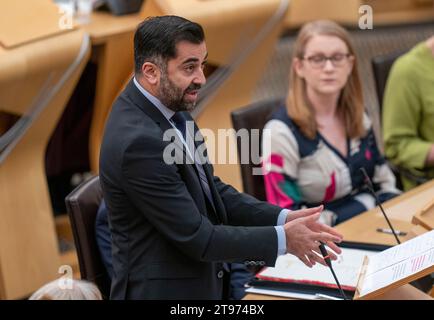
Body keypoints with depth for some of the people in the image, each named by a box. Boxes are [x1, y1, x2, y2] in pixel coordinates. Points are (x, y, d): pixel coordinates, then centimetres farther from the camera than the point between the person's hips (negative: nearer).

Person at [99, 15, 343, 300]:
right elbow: (197, 238, -23)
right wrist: (282, 239, -15)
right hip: (164, 291, -8)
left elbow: (210, 189, 7)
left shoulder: (169, 107, 0)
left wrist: (283, 219, -4)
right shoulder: (139, 141, -27)